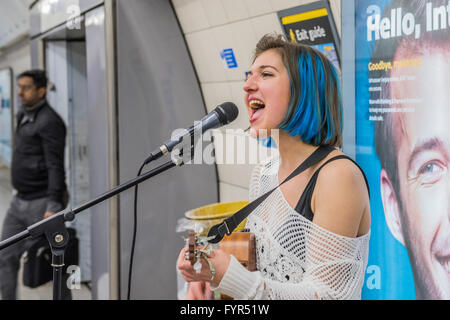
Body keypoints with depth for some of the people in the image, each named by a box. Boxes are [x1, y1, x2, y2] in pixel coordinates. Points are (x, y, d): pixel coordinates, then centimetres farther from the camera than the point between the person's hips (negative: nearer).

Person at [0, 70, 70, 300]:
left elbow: (56, 166, -21)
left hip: (42, 203, -9)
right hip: (20, 202, 9)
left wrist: (53, 205, -27)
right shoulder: (24, 116, 14)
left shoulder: (49, 121, -14)